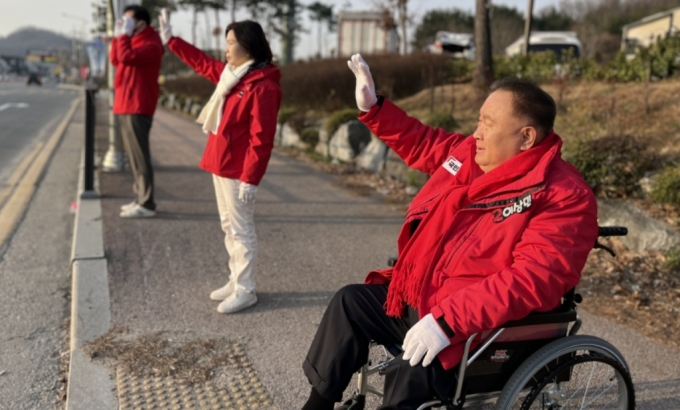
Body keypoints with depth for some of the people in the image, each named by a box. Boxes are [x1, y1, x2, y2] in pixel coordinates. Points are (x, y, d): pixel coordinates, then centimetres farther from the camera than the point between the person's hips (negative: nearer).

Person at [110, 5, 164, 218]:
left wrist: (125, 34, -14)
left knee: (139, 156, -9)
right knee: (133, 155, 13)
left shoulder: (151, 45, -13)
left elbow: (126, 57, -26)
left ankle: (147, 204, -7)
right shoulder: (134, 42, 19)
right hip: (126, 106, 10)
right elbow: (116, 60, 21)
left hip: (137, 108, -10)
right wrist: (118, 36, 12)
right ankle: (141, 198, 19)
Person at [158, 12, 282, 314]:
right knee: (229, 227, 15)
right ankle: (236, 281, 26)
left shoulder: (263, 86, -18)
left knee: (240, 230, -1)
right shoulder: (231, 73, 10)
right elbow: (202, 62, 29)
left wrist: (250, 179, -22)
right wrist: (171, 39, 32)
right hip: (221, 164, 9)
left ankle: (245, 291, 8)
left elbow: (261, 140, -21)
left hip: (238, 171, -9)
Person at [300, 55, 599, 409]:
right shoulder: (472, 153, 4)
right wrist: (372, 107, 14)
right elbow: (420, 143, 24)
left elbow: (531, 280, -30)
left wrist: (447, 321, -36)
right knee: (349, 303, 9)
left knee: (410, 373, -28)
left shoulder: (564, 197, -19)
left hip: (479, 327, -8)